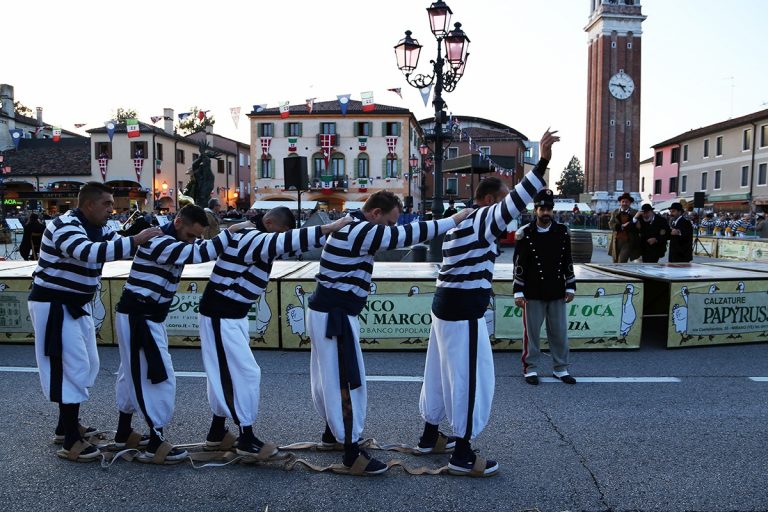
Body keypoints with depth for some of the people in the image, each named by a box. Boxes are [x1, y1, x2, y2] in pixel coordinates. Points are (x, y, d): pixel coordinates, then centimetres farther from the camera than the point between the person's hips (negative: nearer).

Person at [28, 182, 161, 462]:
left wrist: (146, 236, -10)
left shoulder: (98, 228, 6)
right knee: (71, 367, -10)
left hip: (77, 304, 10)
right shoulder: (64, 227, -23)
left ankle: (67, 426, 30)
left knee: (86, 365, 15)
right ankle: (71, 442, -3)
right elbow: (91, 253, -40)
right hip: (53, 305, -9)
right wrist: (135, 241, -41)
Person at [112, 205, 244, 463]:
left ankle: (123, 434, 35)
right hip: (138, 319, -11)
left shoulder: (172, 240, 8)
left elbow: (200, 248, 16)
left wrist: (225, 237, 1)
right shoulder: (159, 242, -23)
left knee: (135, 374, 20)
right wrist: (229, 232, -21)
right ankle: (155, 445, 3)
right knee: (159, 377, -6)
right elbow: (199, 254, -31)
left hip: (146, 317, 11)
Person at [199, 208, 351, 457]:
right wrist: (330, 228, -37)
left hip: (233, 314, 11)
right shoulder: (249, 237, -22)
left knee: (226, 373, 17)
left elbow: (285, 244, 8)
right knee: (246, 372, -5)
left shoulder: (252, 236, 9)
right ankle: (246, 440, 7)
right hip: (220, 315, -11)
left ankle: (217, 433, 30)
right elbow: (287, 241, -36)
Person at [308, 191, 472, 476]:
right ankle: (352, 455, 6)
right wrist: (455, 220, -17)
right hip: (334, 317, -11)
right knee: (348, 383, -4)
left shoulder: (353, 228, 12)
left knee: (332, 378, 21)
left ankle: (332, 435, 37)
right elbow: (406, 235, -23)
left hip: (328, 312, 11)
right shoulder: (359, 231, -21)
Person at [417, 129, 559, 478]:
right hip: (464, 311, -10)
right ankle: (462, 455, 8)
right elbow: (515, 203, -29)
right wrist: (542, 163, -32)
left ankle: (430, 437, 31)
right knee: (471, 379, -1)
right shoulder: (480, 220, -15)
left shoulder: (461, 222, 17)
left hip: (447, 305, 10)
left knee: (441, 372, 18)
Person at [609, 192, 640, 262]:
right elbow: (611, 225, -1)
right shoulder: (615, 212, 10)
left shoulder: (635, 213, 1)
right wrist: (622, 226, -16)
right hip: (617, 241, 4)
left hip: (628, 242, -4)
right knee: (615, 263, 12)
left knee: (621, 262, -14)